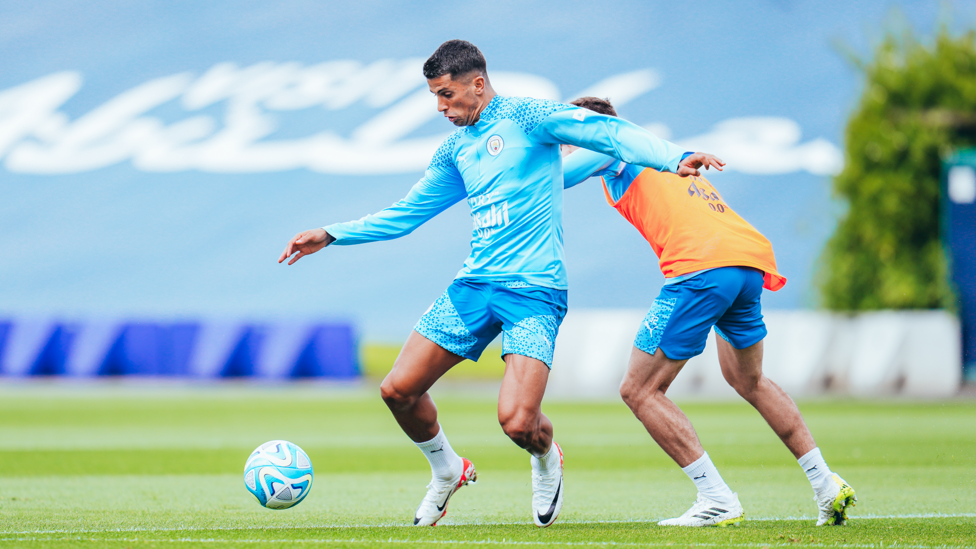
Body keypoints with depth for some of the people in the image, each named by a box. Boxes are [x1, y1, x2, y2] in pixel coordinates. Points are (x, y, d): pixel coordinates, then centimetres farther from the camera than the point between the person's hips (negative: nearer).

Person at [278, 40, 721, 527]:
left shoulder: (525, 116, -5)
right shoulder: (456, 148, 17)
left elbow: (608, 132, -15)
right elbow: (405, 214, 25)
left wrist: (673, 158, -31)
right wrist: (330, 235, 21)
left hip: (534, 289, -7)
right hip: (474, 285, 7)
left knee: (517, 421, -20)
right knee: (398, 390, -2)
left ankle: (546, 461, 17)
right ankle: (446, 472, 25)